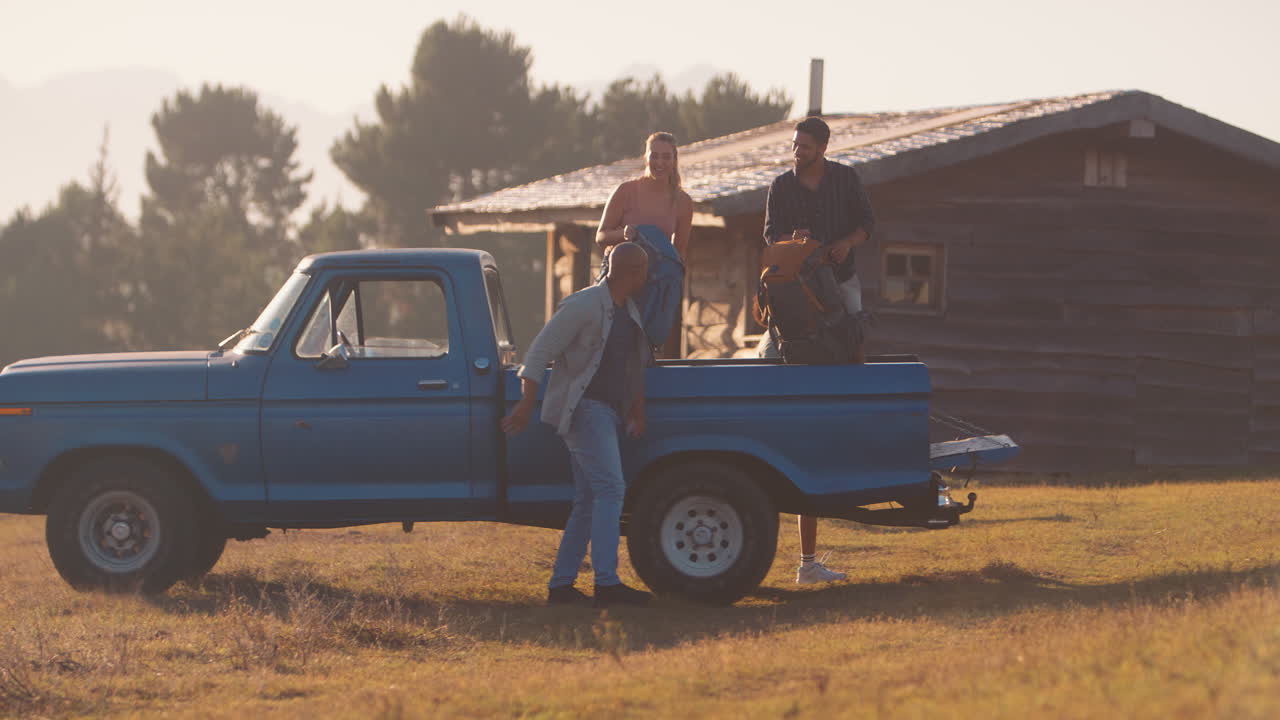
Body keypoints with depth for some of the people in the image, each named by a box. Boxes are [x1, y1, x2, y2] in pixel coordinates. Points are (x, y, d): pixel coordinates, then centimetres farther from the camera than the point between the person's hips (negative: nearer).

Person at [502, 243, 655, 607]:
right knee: (610, 489, -18)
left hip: (606, 412, 10)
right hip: (584, 409, -9)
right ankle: (607, 583, -24)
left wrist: (638, 410, 15)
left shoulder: (629, 312, 15)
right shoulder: (583, 306, -11)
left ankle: (560, 585, 11)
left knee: (588, 502, 8)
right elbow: (540, 350, -12)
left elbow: (635, 365, 26)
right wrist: (526, 403, -18)